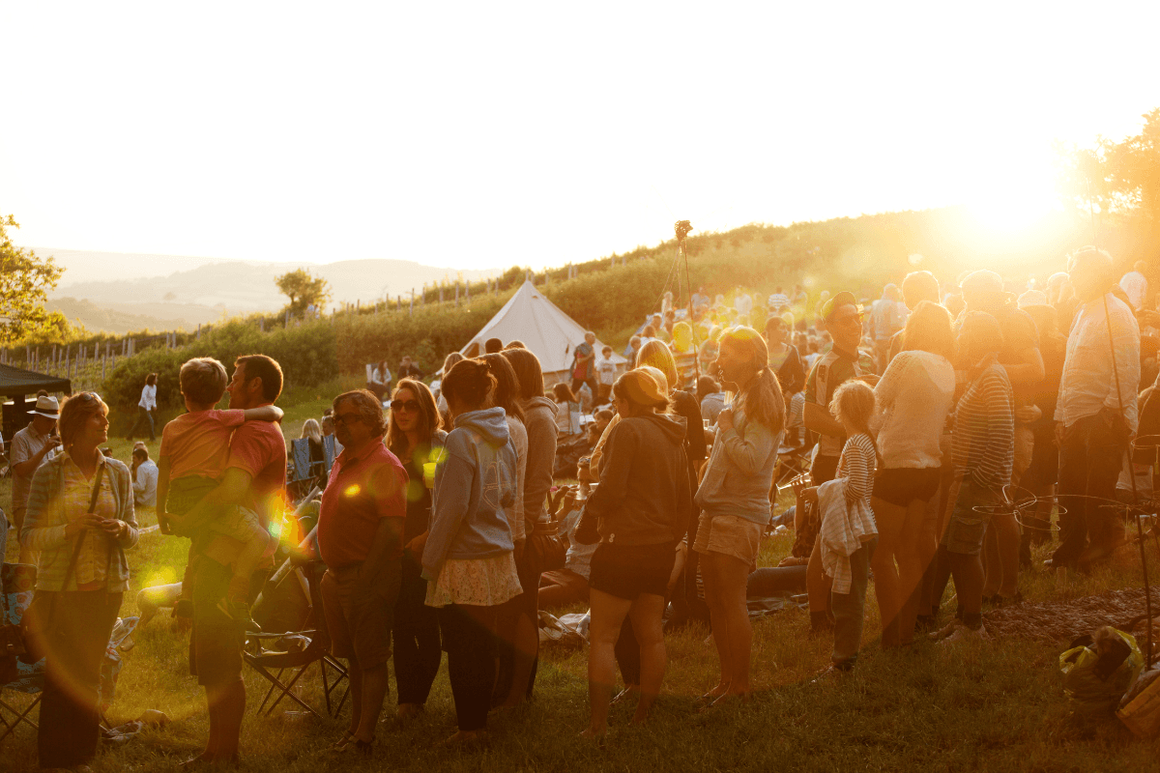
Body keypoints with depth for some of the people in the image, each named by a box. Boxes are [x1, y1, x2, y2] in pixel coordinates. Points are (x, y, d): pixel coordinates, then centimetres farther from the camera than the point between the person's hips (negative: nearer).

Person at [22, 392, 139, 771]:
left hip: (106, 586, 3)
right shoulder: (49, 473, -3)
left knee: (89, 673, 8)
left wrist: (120, 528, -13)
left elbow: (133, 535, 9)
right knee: (61, 672, -1)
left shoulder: (118, 472, 5)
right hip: (61, 585, -3)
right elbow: (29, 535, -6)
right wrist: (69, 528, -21)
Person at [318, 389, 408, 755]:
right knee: (353, 656, 17)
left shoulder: (384, 466, -15)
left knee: (371, 658, -1)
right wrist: (332, 568, 16)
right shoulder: (343, 461, 13)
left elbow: (392, 528, -22)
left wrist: (365, 579, -22)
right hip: (338, 574, 9)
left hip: (368, 576, -9)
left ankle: (365, 736, 6)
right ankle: (355, 724, 28)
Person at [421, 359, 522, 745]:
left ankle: (469, 727, 8)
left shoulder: (460, 439, -16)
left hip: (465, 561, -8)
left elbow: (452, 508, -19)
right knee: (484, 644, 15)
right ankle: (481, 719, 24)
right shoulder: (502, 436, 7)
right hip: (498, 554, 8)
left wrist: (431, 561, -11)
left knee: (462, 648, 2)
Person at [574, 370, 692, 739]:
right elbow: (685, 501, 17)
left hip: (625, 544, -8)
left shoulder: (627, 429, -11)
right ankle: (643, 718, 22)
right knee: (651, 634, 15)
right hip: (662, 549, 8)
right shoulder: (673, 438, 13)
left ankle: (598, 725, -7)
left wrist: (587, 525, -4)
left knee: (603, 637, -3)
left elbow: (610, 490, -17)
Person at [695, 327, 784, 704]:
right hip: (718, 510, 9)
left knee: (732, 601, -7)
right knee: (715, 600, 10)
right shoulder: (739, 400, 17)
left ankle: (741, 684, 2)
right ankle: (726, 678, 18)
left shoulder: (761, 405, -11)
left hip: (741, 514, -9)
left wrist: (726, 430, -12)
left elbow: (752, 459, -22)